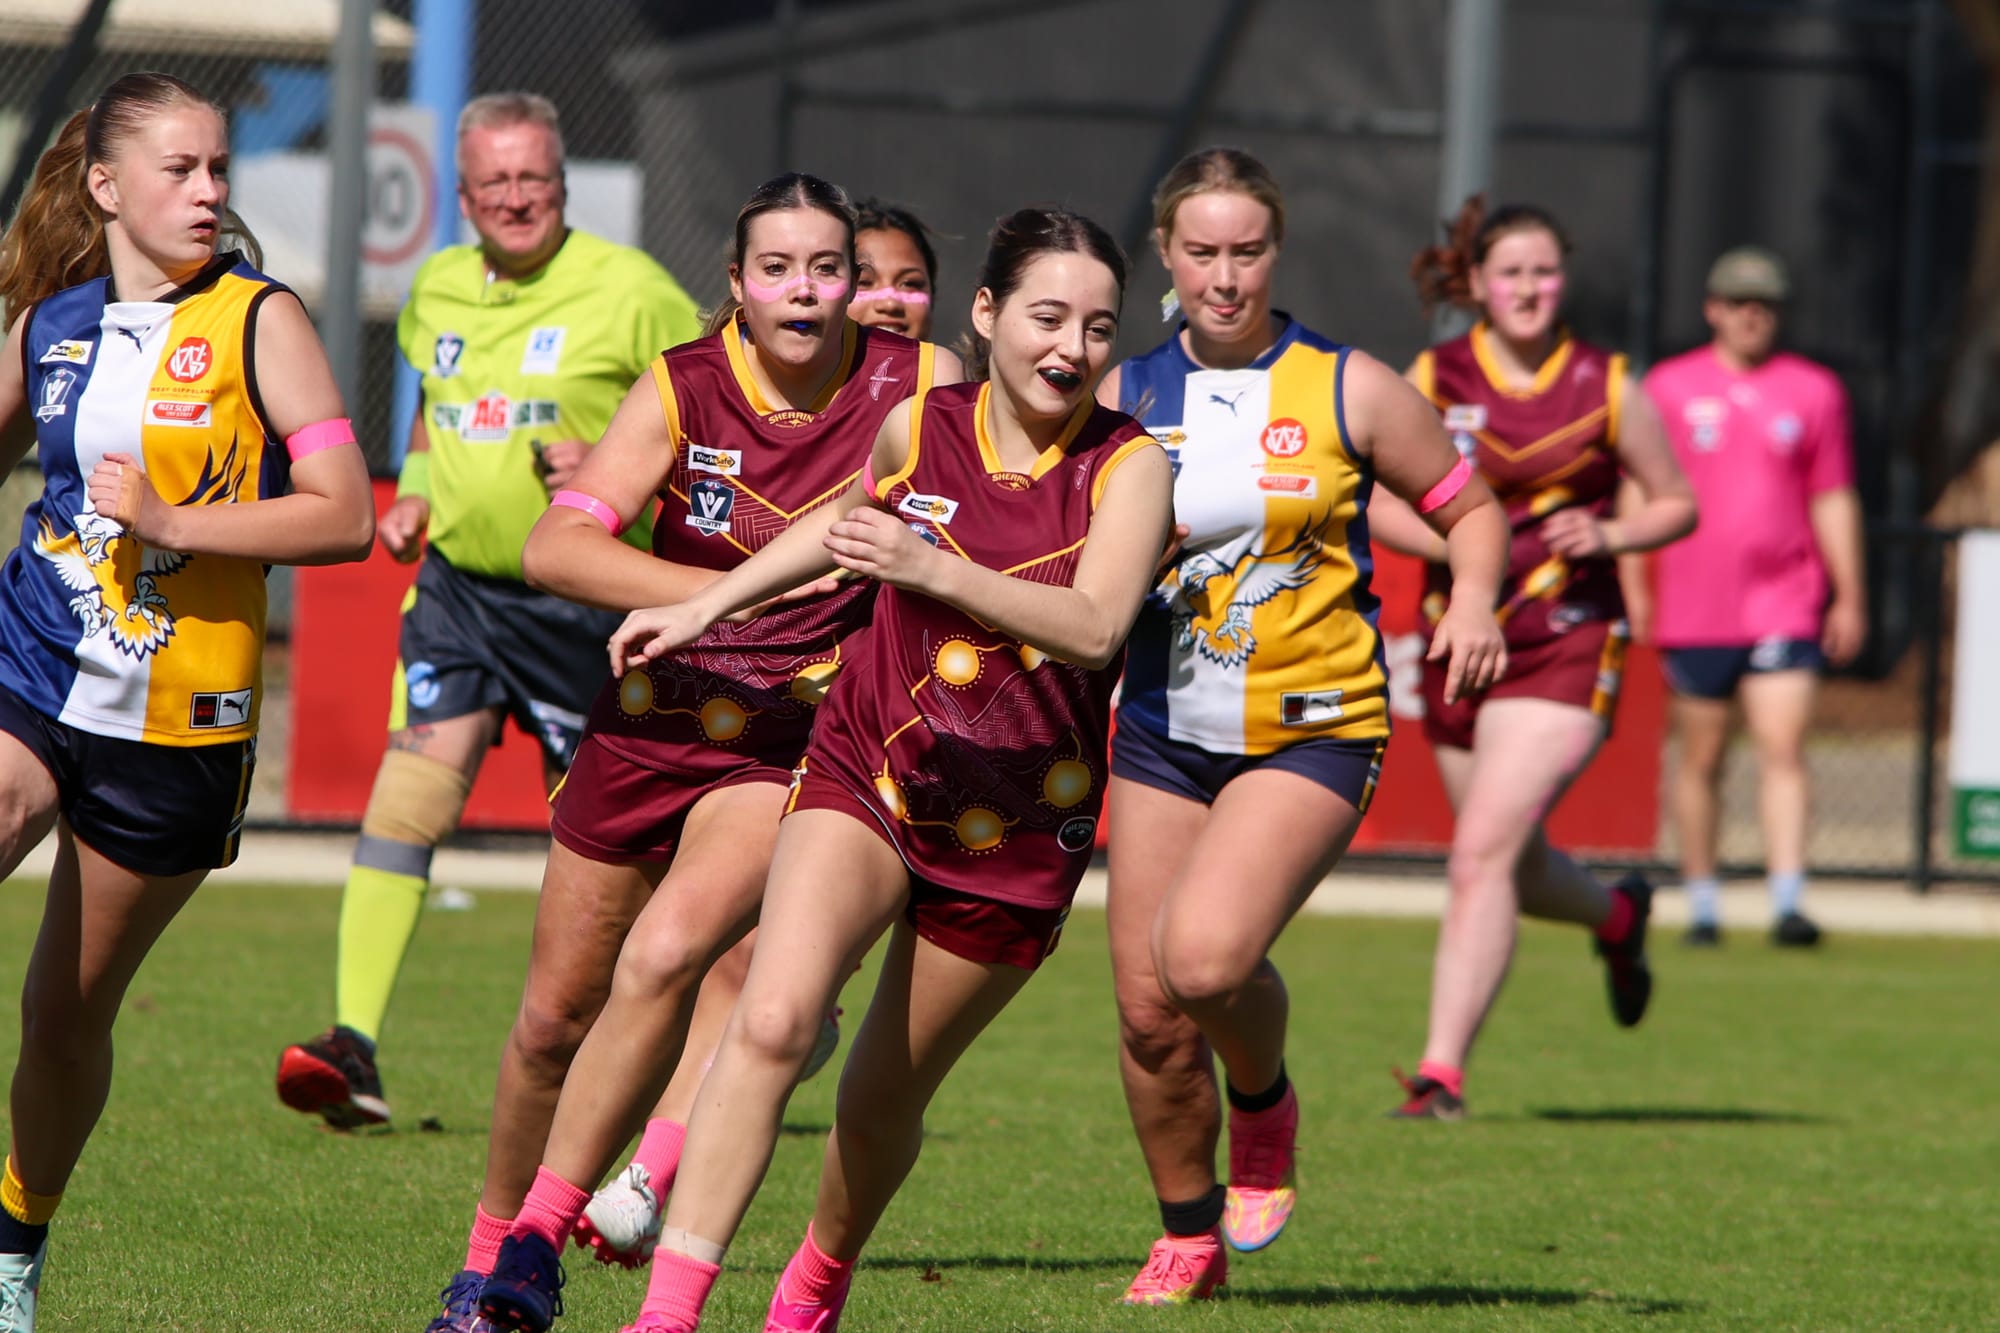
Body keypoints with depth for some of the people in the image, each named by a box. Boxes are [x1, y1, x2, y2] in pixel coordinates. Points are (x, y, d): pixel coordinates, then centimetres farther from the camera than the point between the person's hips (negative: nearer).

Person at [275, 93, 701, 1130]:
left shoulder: (628, 289, -9)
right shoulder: (437, 288, 9)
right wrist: (415, 495, 10)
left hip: (582, 602, -4)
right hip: (456, 585, 4)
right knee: (406, 798, -11)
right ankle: (353, 1041, -17)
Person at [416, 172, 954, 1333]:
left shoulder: (921, 386, -8)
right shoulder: (684, 388, -10)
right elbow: (555, 548, -23)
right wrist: (718, 589, -35)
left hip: (794, 748, -2)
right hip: (649, 726, 2)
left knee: (666, 955, -27)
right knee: (556, 1016, 10)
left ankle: (542, 1239, -17)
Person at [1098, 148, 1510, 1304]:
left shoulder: (1349, 389, -5)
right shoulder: (1123, 399, 3)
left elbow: (1470, 509, 5)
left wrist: (1475, 601, -14)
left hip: (1312, 732, -3)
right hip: (1164, 731, 4)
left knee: (1206, 957, -26)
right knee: (1149, 1012, 2)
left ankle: (1266, 1104, 8)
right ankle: (1191, 1237, 25)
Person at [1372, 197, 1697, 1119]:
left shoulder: (1606, 387, -1)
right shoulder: (1435, 378, 1)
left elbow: (1677, 505, 8)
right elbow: (1375, 501, 4)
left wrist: (1611, 534, -13)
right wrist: (1451, 541, -15)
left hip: (1566, 651, -4)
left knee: (1483, 853, -18)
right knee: (1515, 870, 17)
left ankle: (1442, 1074, -17)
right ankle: (1617, 917, 52)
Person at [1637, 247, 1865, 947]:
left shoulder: (1814, 390, 7)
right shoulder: (1668, 386, 7)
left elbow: (1834, 500, 10)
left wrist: (1849, 597, 7)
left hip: (1786, 607, -1)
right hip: (1693, 611, 1)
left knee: (1783, 748, -12)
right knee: (1700, 758, 5)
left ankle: (1788, 903, -17)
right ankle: (1701, 907, 14)